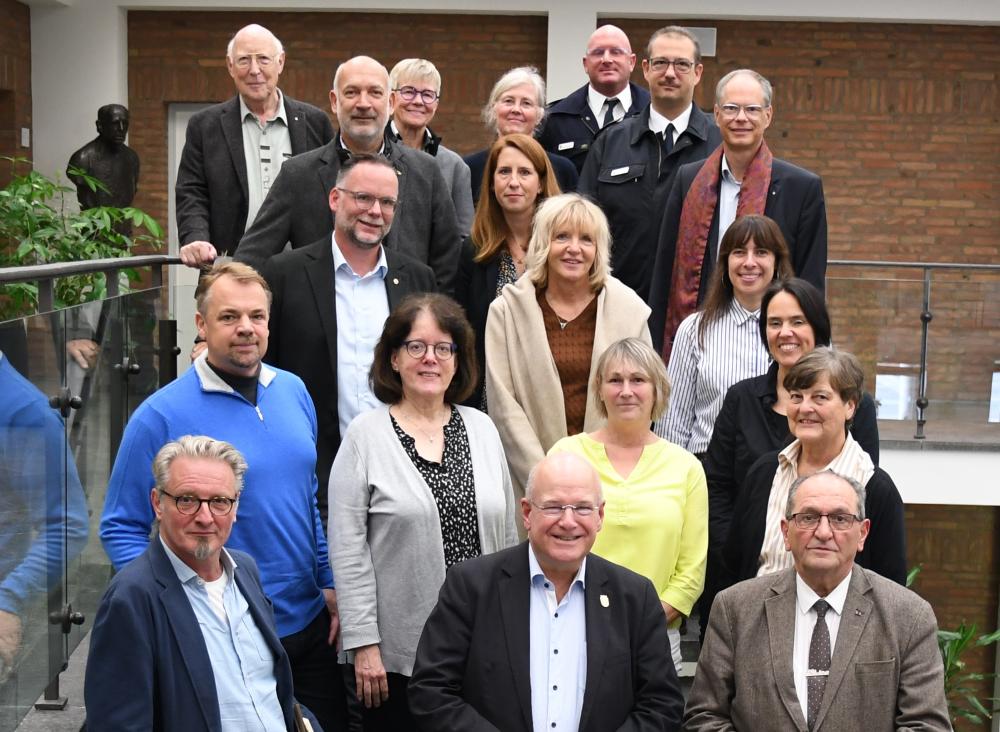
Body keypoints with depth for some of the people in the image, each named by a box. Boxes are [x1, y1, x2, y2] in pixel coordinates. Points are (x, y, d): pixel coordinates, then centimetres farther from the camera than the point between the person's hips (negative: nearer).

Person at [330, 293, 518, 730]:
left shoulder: (482, 429, 7)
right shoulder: (365, 436, -4)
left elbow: (507, 534, 12)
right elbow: (347, 549, -7)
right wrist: (363, 644, -10)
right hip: (398, 652, -3)